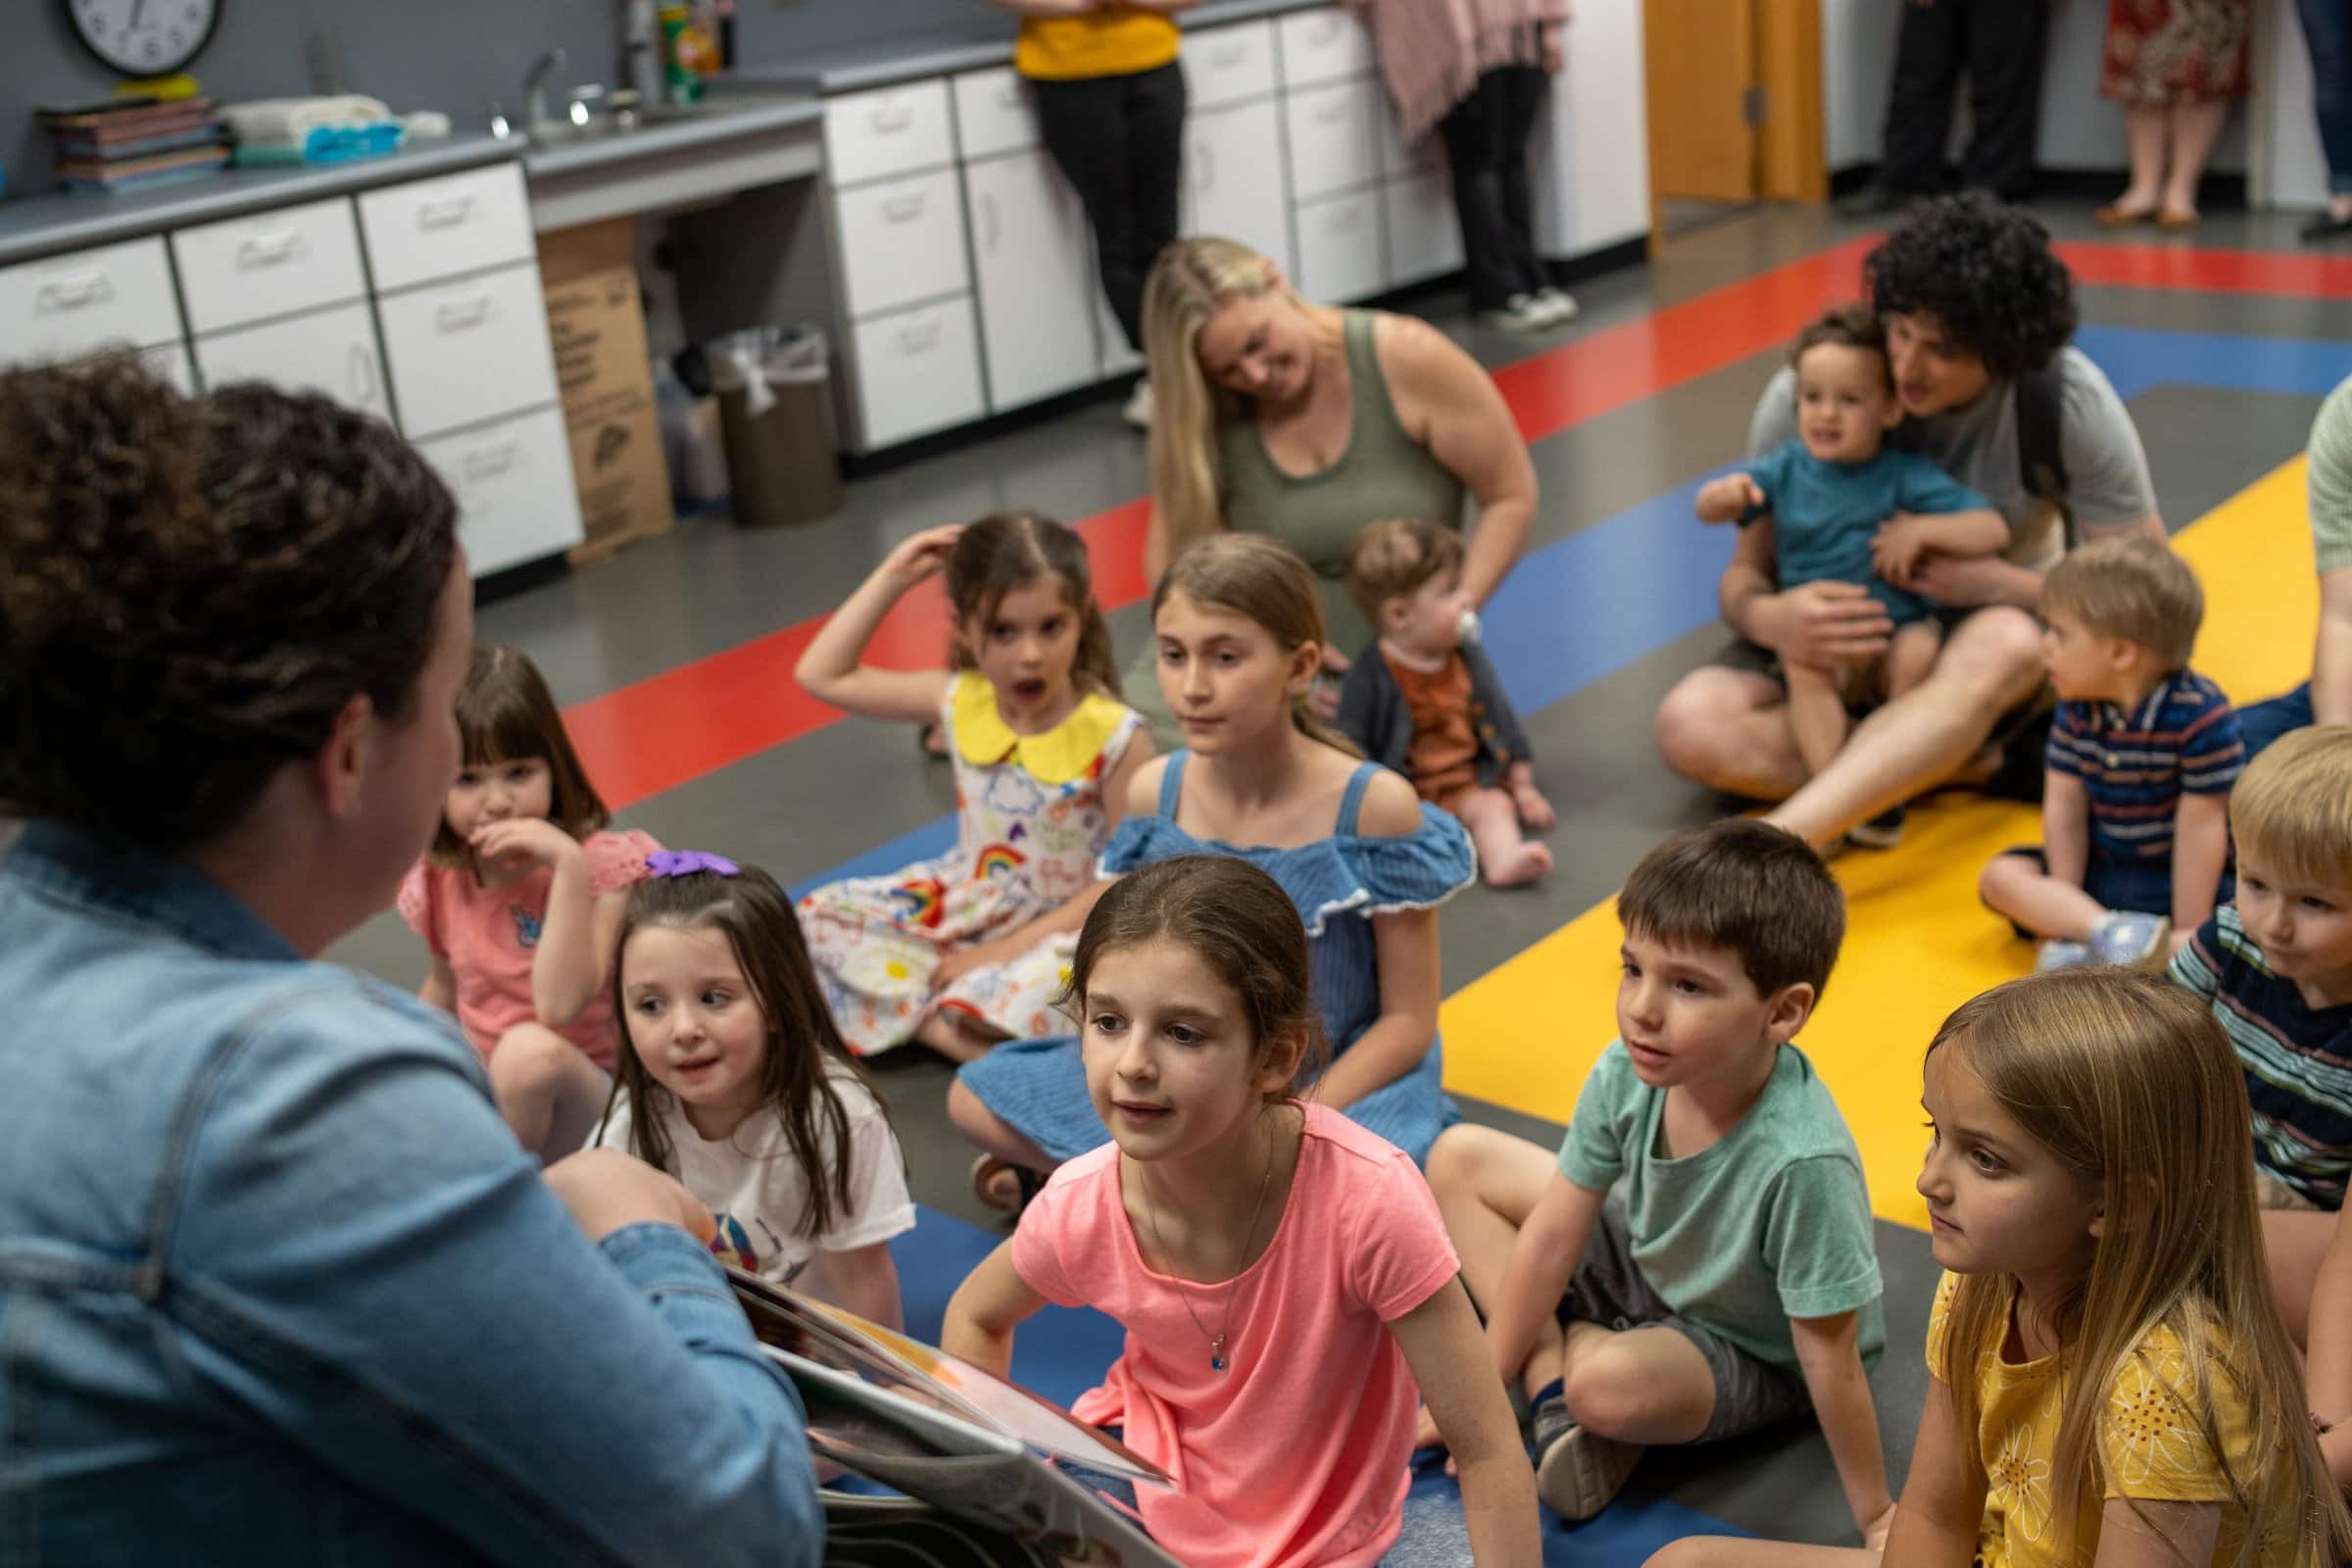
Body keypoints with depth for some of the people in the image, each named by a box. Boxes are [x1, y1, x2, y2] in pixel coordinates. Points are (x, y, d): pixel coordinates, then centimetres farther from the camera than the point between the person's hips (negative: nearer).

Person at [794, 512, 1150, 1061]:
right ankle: (957, 1036, -17)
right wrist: (892, 577, -3)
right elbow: (820, 675, 3)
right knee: (820, 916, -9)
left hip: (1062, 930, -6)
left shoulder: (1113, 736, -19)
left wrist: (1014, 947, -20)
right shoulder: (961, 701, -4)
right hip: (964, 904, 7)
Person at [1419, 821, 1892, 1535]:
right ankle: (1551, 1378, -8)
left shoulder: (1801, 1161, -40)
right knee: (1459, 1158, 0)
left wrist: (1877, 1521, -18)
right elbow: (1553, 1235, -12)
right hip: (1648, 1263, 7)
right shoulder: (1626, 1074, -24)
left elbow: (1830, 1357, -29)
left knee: (1610, 1385, -38)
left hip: (1755, 1355, -7)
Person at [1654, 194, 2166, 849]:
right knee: (1692, 725, -30)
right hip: (1845, 640, 2)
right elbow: (1745, 573, -8)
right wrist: (1767, 618, -33)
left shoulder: (2069, 404, -18)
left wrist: (2000, 584, -28)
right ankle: (1992, 764, -28)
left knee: (2004, 648, -42)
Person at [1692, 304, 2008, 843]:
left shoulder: (1906, 476, -3)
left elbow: (1993, 530, -6)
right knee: (1804, 668, -32)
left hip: (1895, 634, -1)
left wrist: (1922, 530, -20)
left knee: (1919, 652, -33)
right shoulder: (1787, 468, 3)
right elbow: (1706, 510, 0)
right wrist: (1725, 495, -23)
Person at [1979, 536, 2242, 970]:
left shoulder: (2202, 716, -22)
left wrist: (2188, 939, -20)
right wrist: (2064, 906, -11)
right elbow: (2065, 808, -5)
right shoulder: (2076, 708, -5)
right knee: (2002, 874, -13)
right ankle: (2111, 931, -32)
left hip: (2180, 878, -5)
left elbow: (2199, 827, -21)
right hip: (2098, 871, 6)